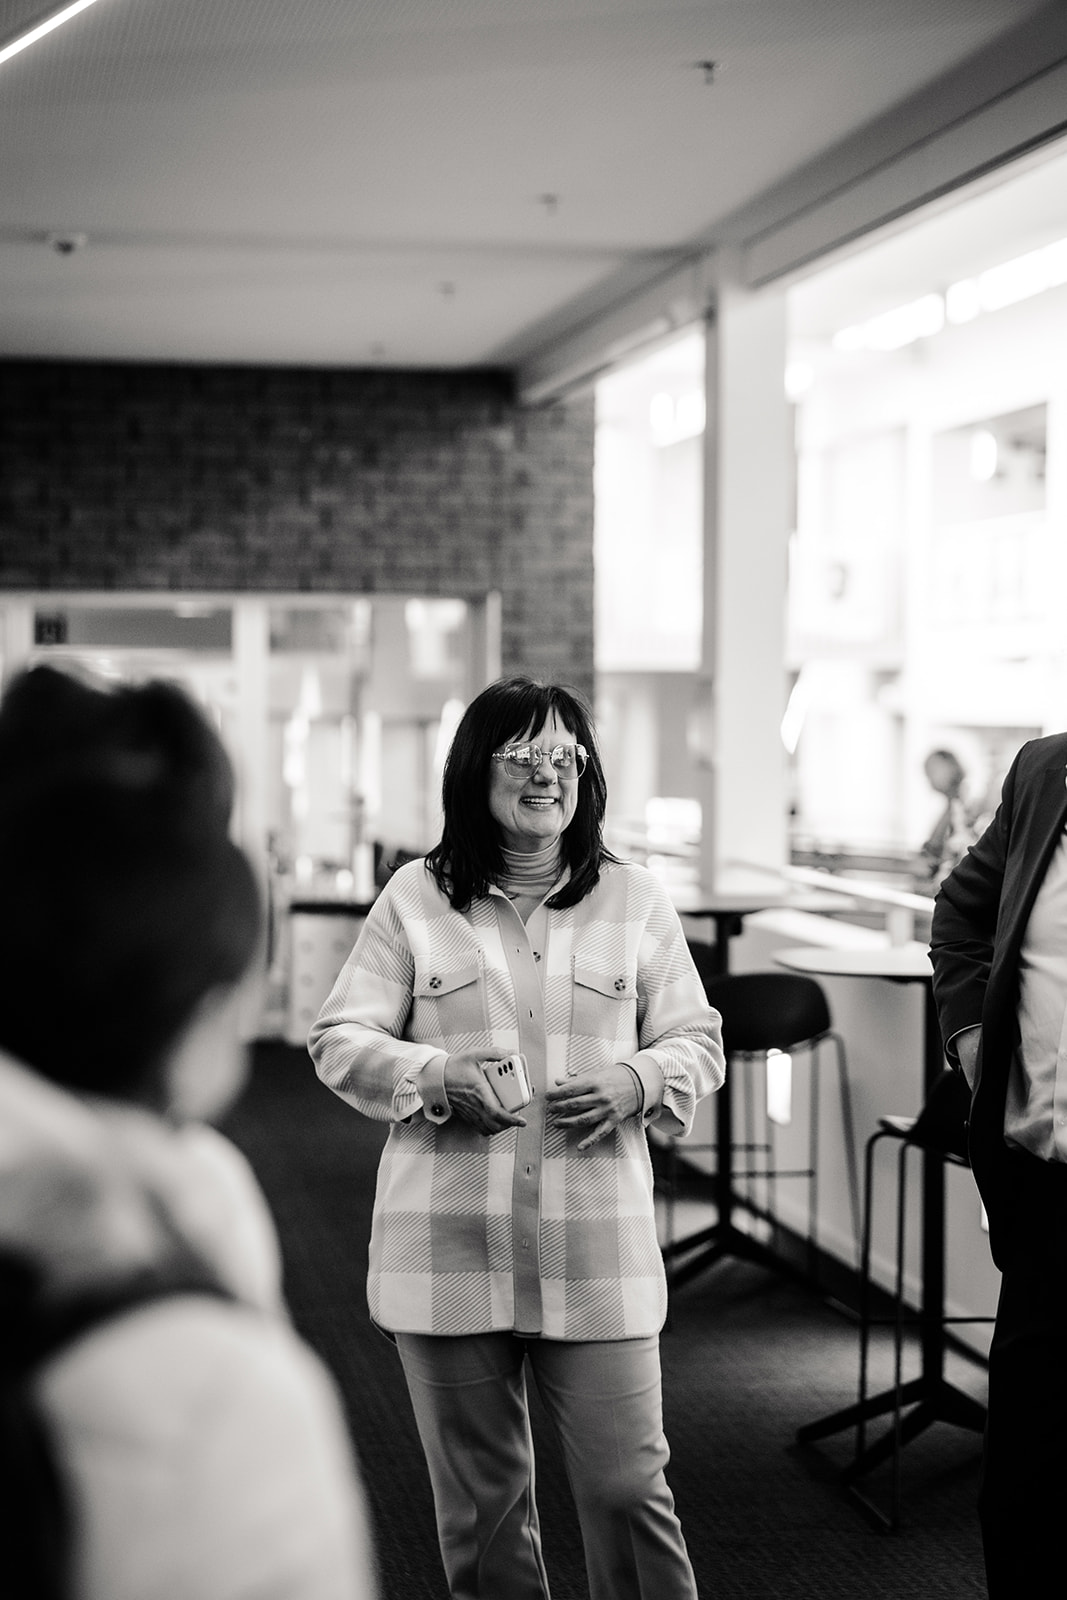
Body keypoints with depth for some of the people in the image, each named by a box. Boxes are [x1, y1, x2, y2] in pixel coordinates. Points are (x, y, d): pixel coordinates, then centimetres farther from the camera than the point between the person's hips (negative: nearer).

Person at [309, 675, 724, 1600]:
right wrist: (435, 1078, -13)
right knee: (479, 1497, 10)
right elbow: (341, 1040, 6)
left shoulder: (636, 901, 9)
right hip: (448, 1244, 0)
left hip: (598, 1245, 0)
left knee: (627, 1483, -3)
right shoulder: (415, 898, 6)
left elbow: (698, 1043, 11)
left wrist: (636, 1082, -11)